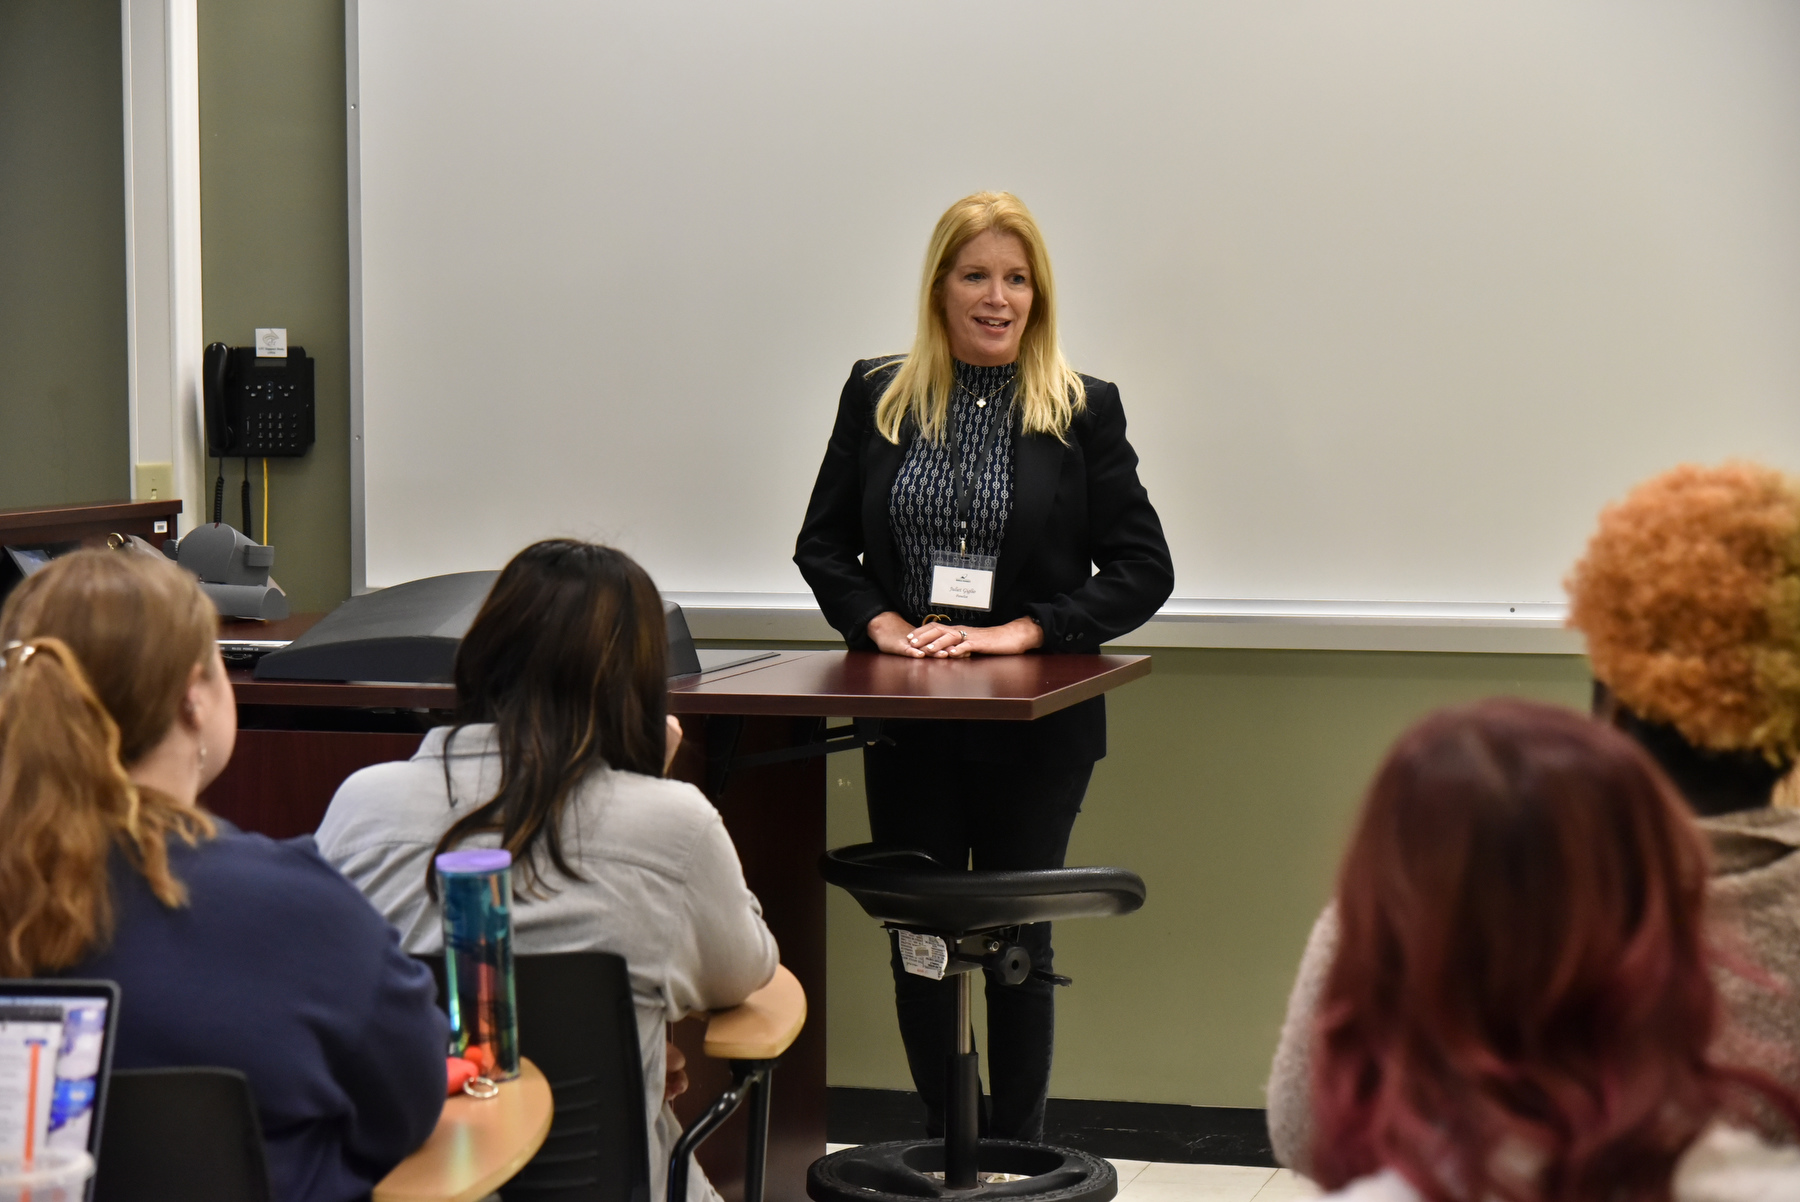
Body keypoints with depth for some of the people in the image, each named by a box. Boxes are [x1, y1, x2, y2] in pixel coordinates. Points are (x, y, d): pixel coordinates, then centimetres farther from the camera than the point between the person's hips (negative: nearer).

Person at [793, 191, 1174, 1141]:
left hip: (1035, 720, -2)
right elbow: (822, 544, 10)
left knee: (1018, 944, 6)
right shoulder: (876, 396, 5)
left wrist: (1023, 631, -14)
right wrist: (882, 623, -8)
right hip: (907, 721, 2)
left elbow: (1144, 569, -3)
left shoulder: (1084, 411, -2)